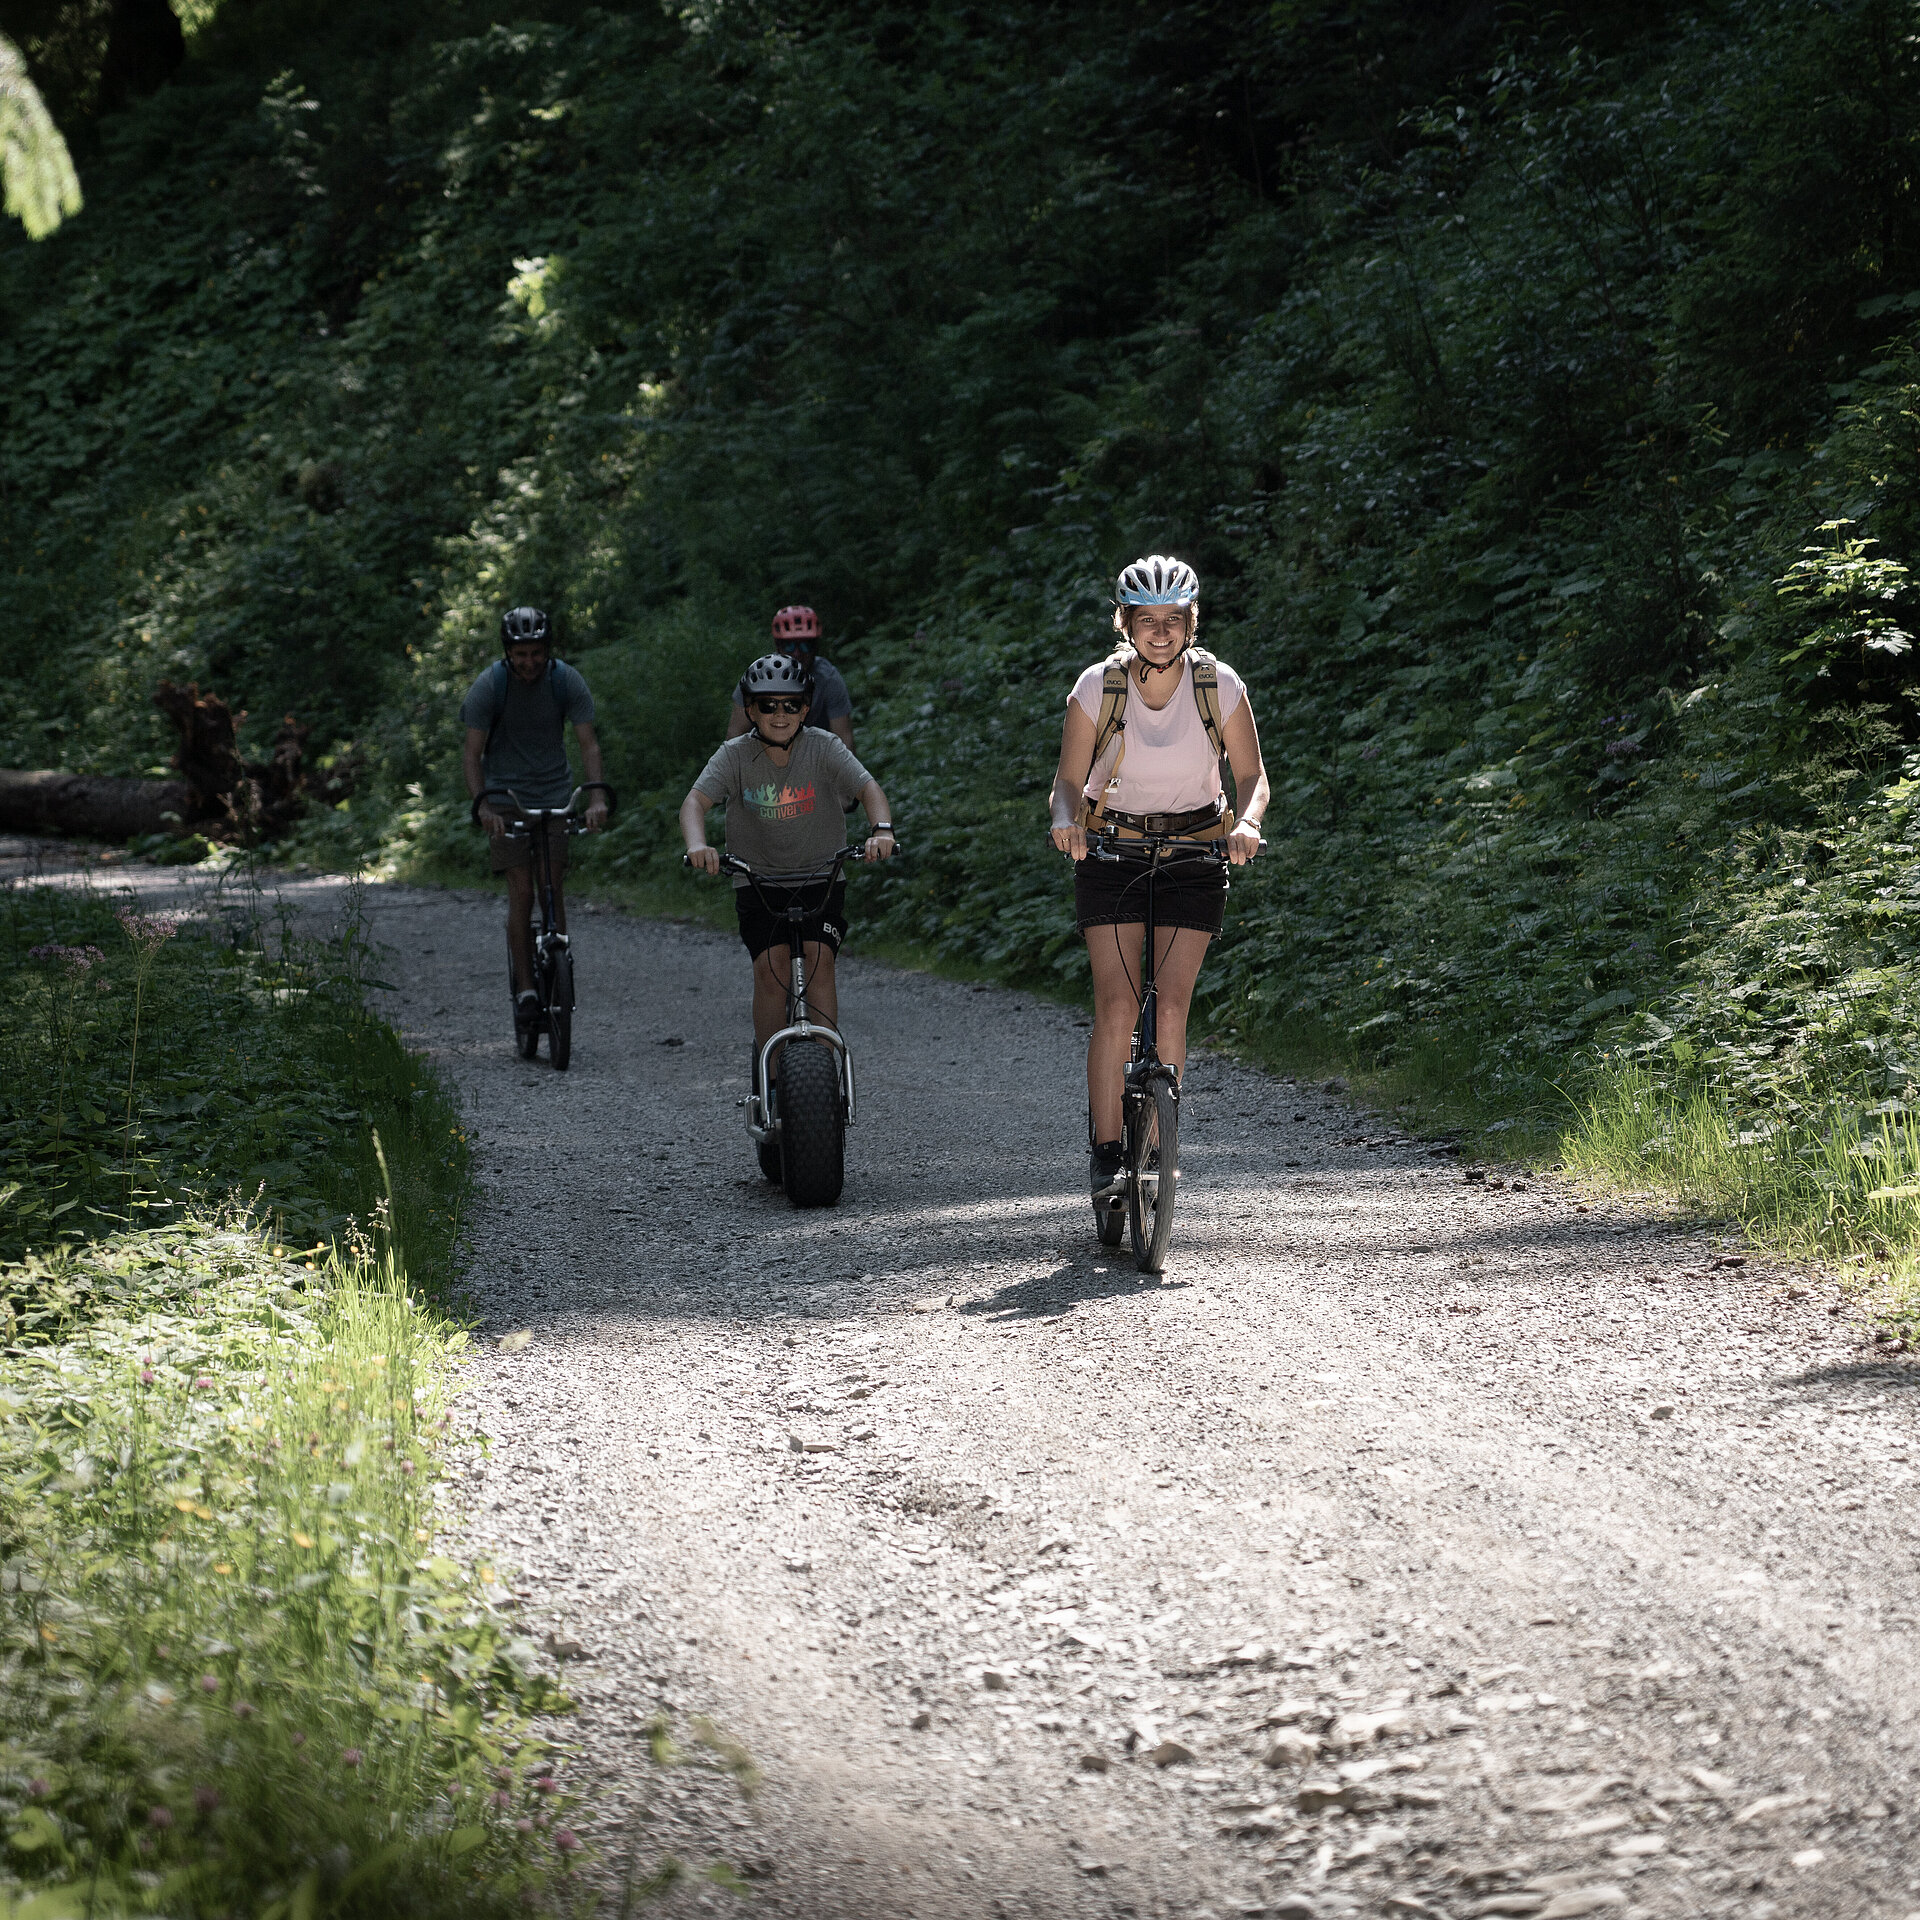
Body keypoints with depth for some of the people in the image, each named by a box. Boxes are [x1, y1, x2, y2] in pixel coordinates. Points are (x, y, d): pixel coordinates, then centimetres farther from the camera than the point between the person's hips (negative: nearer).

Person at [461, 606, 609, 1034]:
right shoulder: (489, 686, -14)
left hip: (556, 792, 2)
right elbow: (473, 752, -15)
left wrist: (597, 798, -28)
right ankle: (525, 989, -6)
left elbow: (588, 743, -12)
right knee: (521, 891, -10)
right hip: (507, 794, -2)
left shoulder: (566, 681, -10)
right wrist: (482, 806, -30)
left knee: (554, 888, -4)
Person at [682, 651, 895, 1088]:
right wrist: (696, 844, -43)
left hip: (821, 878, 0)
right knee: (771, 966, -18)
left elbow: (868, 788, -21)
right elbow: (696, 799, -22)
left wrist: (881, 830, -43)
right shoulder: (736, 755, -9)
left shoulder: (824, 748, -9)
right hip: (758, 882, 0)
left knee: (818, 957, -20)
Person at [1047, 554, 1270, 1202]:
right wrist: (1065, 820, -29)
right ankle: (1105, 1150, -6)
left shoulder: (1220, 685, -12)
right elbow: (1069, 779, -7)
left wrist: (1246, 823, -27)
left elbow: (1252, 777, -6)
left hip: (1194, 851, 1)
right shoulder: (1097, 687, -13)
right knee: (1117, 1007, -13)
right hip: (1111, 850, 0)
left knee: (1172, 1007, -9)